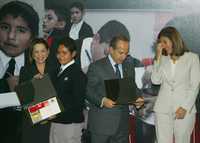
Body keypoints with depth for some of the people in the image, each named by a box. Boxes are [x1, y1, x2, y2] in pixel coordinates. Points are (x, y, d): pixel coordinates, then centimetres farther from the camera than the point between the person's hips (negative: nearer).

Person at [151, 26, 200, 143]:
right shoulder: (163, 59, 10)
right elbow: (156, 80, -2)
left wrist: (185, 107, -12)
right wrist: (158, 57, -3)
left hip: (184, 109, -3)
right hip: (163, 109, 3)